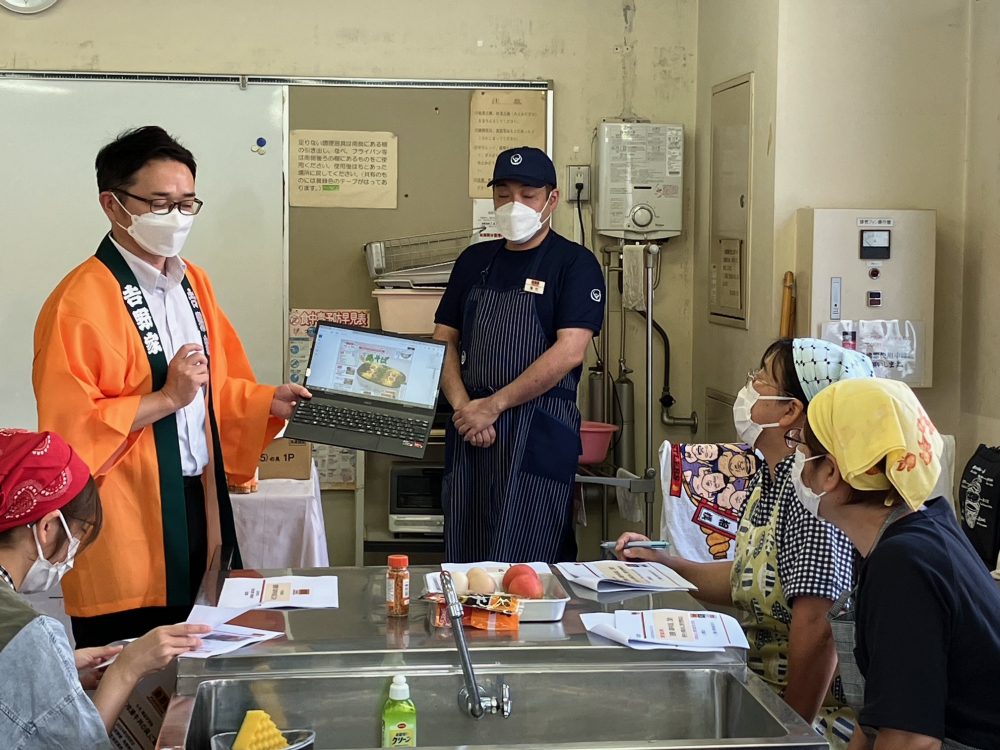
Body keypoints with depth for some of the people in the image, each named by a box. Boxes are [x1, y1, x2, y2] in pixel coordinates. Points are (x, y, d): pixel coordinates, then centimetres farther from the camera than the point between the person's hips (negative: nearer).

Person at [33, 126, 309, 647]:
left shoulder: (193, 283, 12)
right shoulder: (80, 301, -14)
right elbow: (66, 428, -18)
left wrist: (268, 402, 4)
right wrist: (167, 399, -20)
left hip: (200, 503, 7)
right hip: (125, 531, -7)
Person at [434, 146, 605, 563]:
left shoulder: (575, 263, -2)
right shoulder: (474, 261, 15)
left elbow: (569, 351, -13)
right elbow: (444, 341, 12)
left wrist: (493, 405, -14)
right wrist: (464, 407, -6)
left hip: (539, 433, -5)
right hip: (470, 430, 5)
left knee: (524, 566, -5)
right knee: (463, 560, 7)